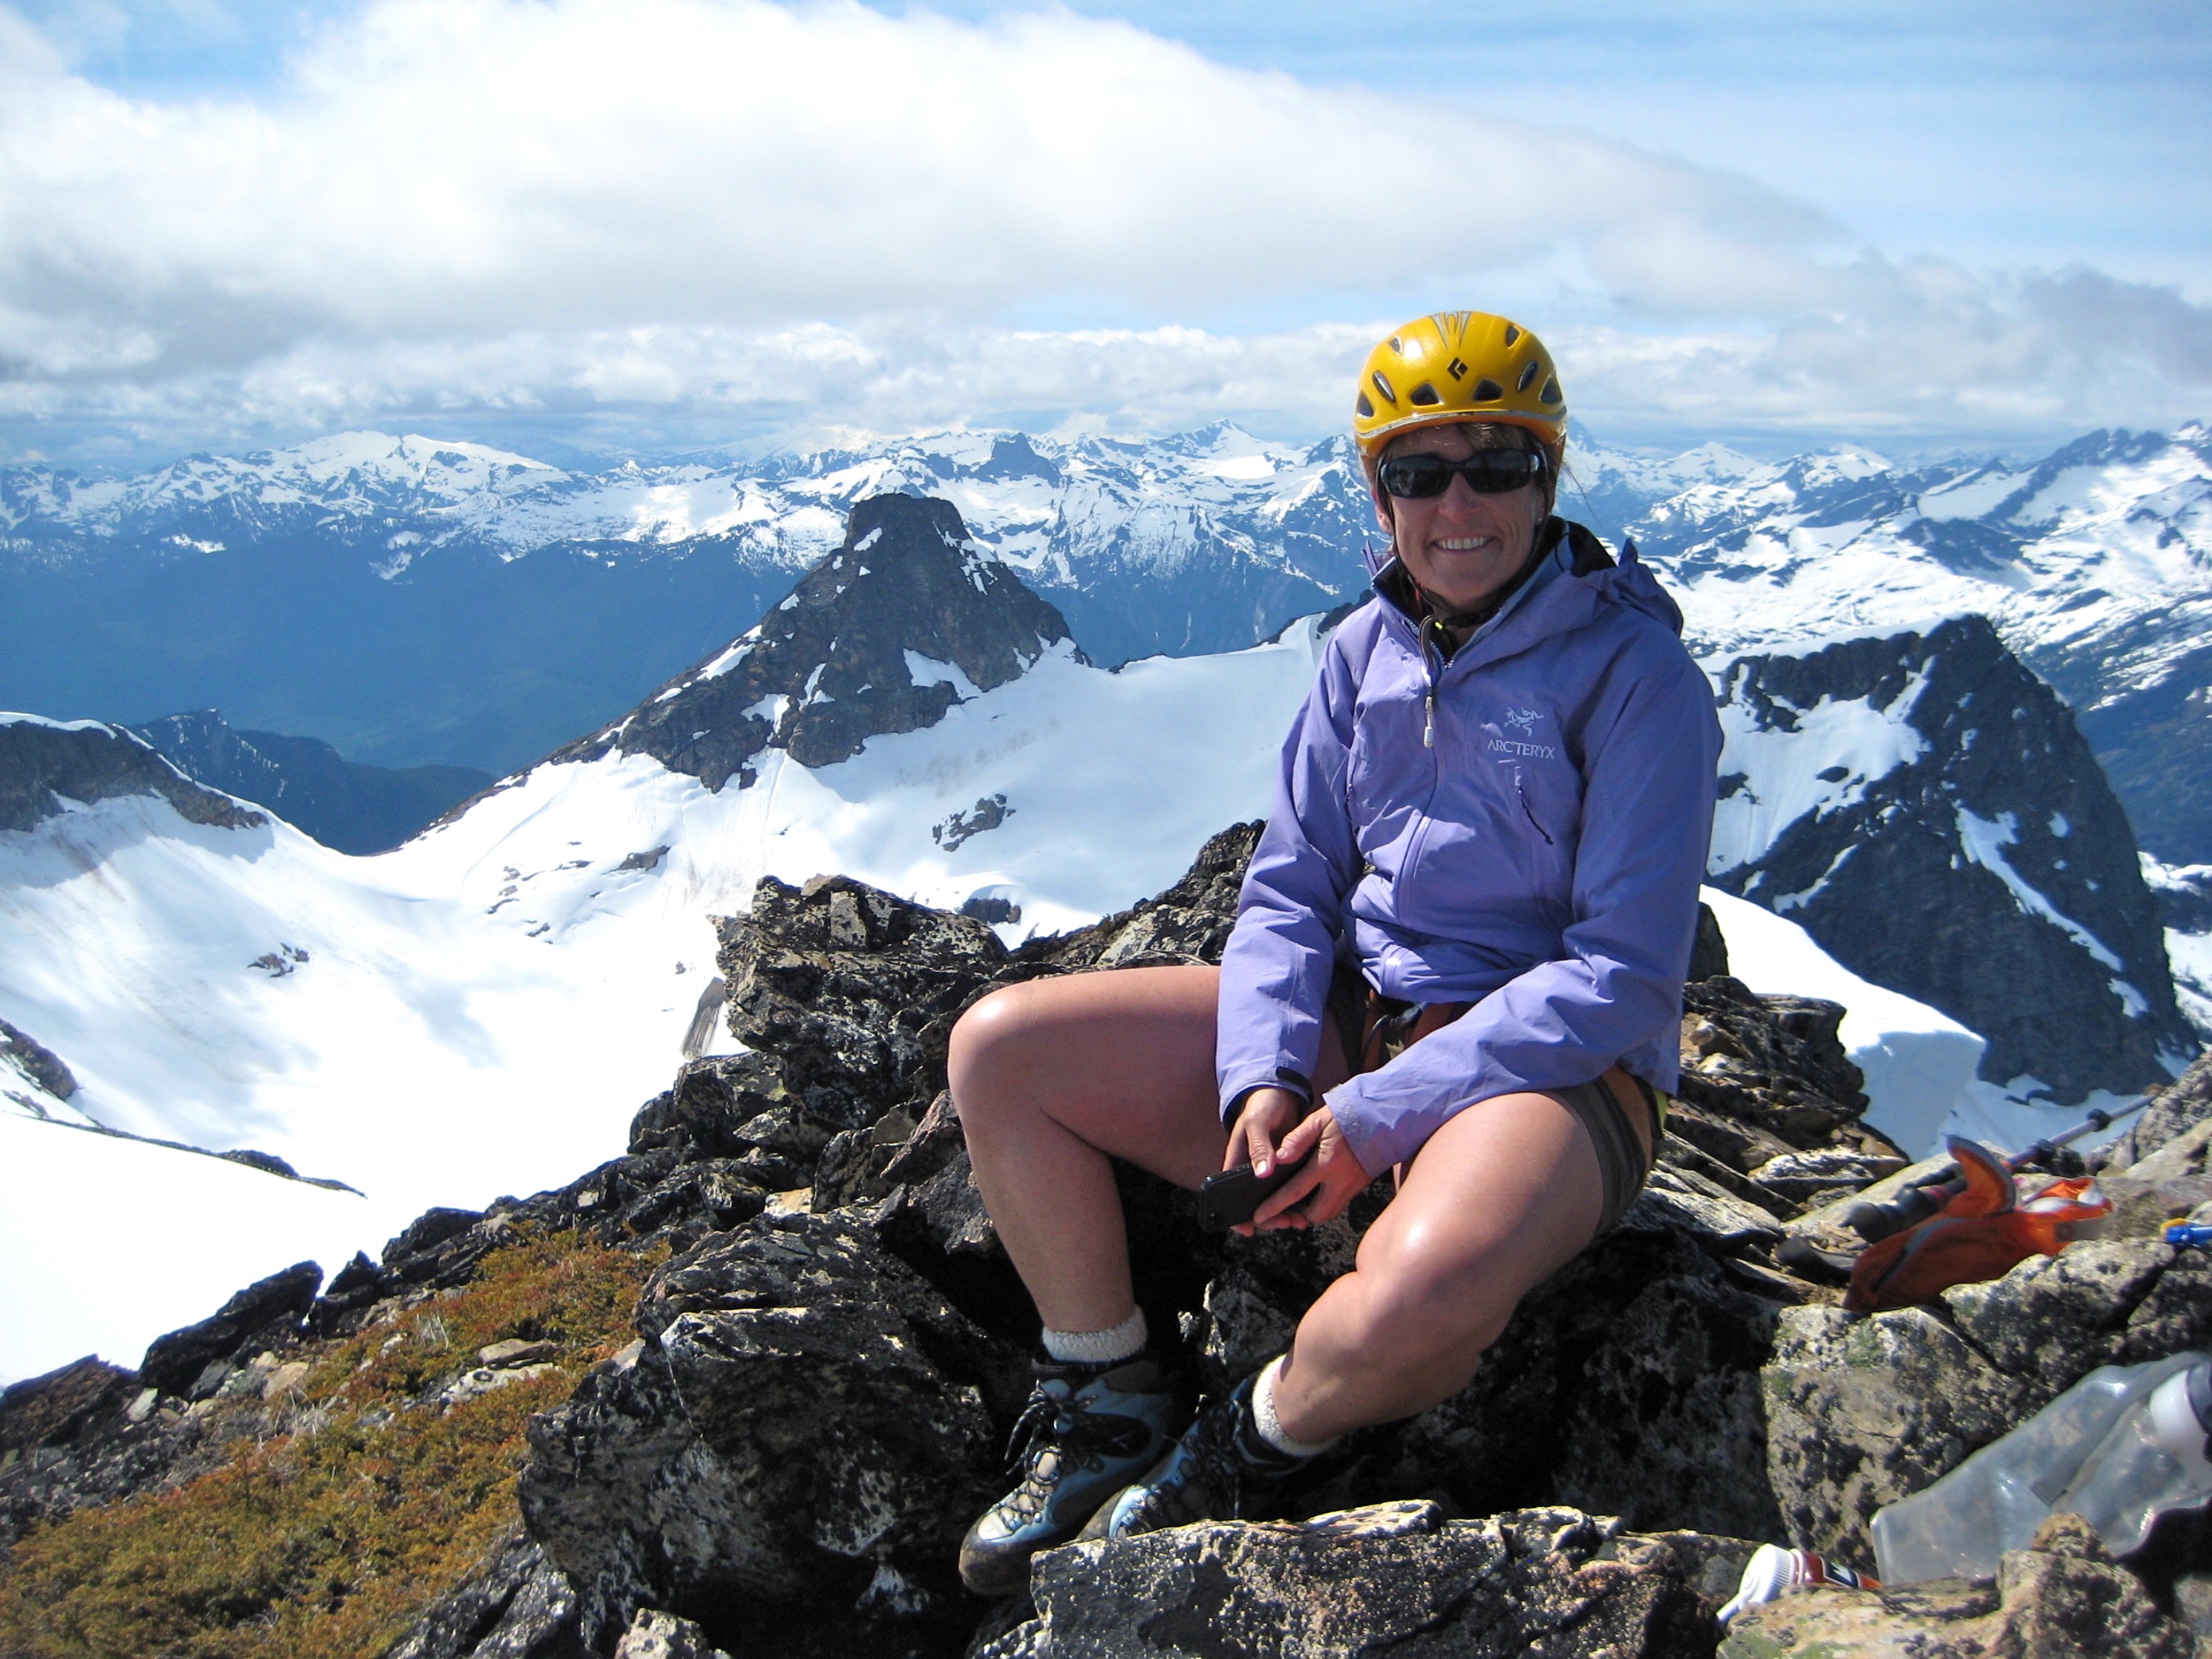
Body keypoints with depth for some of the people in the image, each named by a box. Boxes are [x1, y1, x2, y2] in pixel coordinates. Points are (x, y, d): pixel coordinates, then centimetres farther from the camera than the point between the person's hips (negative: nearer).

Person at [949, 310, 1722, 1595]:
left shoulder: (1634, 673, -11)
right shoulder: (1368, 648, 6)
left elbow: (1624, 979, -16)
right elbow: (1289, 890, 6)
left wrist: (1376, 1117, -21)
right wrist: (1262, 1078, -14)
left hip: (1547, 1063, -5)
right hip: (1341, 1020, 6)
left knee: (1425, 1290, -40)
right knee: (998, 1051, -9)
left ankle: (1238, 1460, -4)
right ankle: (1112, 1407, 6)